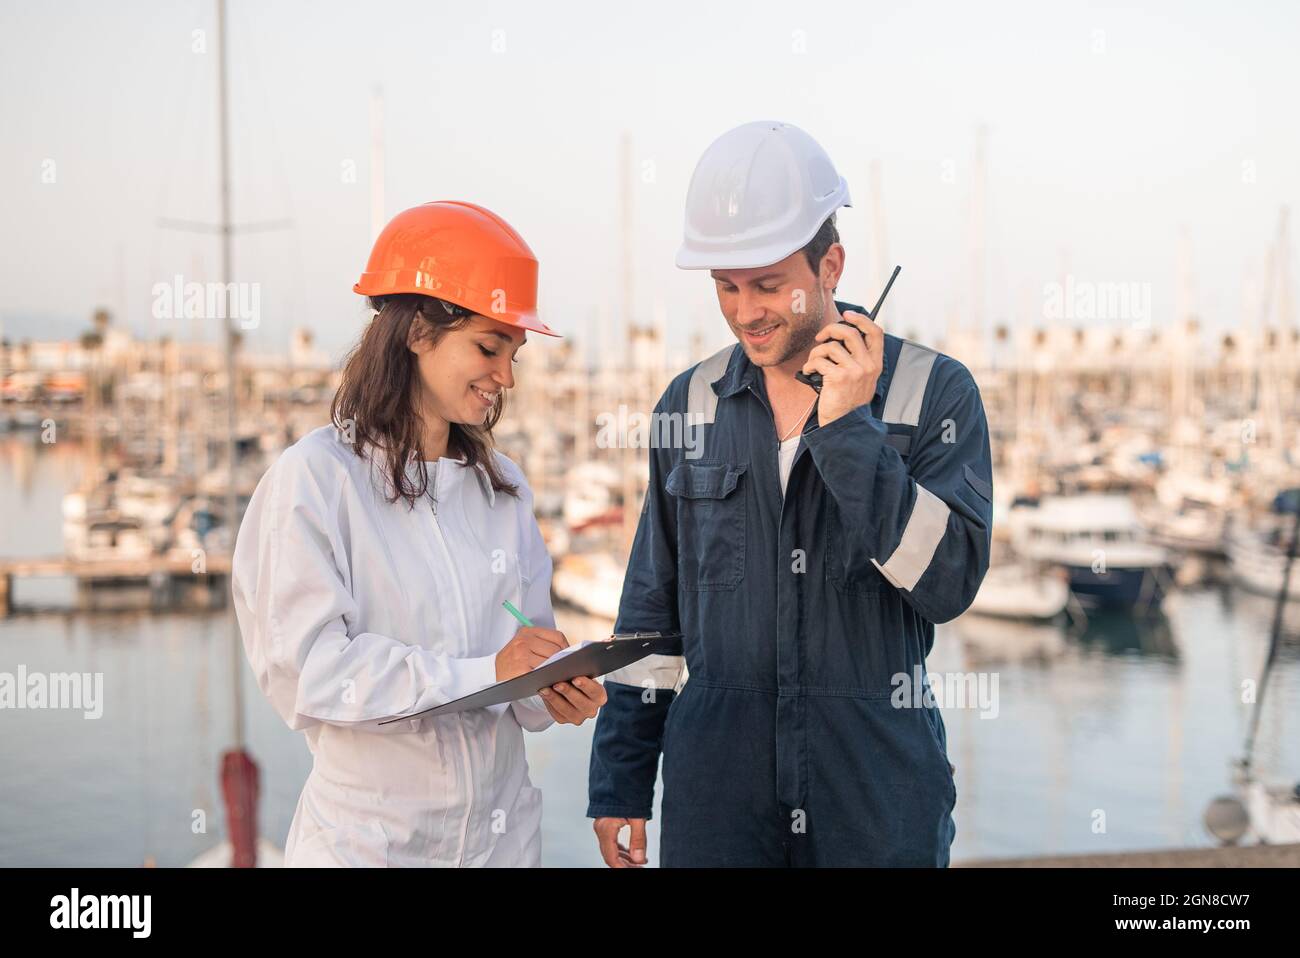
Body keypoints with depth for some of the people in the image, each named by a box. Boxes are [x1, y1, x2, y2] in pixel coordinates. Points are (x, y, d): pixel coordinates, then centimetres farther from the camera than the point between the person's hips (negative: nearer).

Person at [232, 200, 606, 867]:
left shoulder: (503, 485, 8)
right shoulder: (315, 478, -11)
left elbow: (526, 654, 10)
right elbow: (305, 670, -18)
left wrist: (555, 695, -13)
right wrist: (482, 674, -23)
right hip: (368, 839, -5)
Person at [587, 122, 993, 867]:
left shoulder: (935, 392, -4)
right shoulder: (691, 404, 6)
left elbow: (949, 582, -14)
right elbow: (652, 606, 11)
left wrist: (849, 428, -20)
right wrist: (619, 782, 9)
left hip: (878, 797, -2)